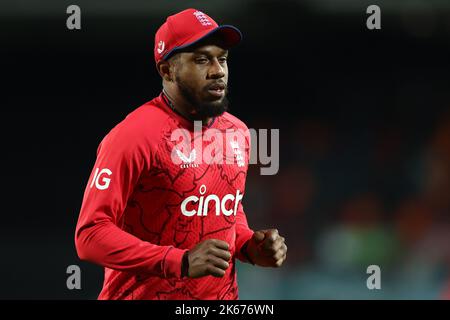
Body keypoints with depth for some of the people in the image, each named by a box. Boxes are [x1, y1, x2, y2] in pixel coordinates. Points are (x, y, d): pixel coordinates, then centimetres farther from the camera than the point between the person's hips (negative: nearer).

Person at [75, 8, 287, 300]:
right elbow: (91, 234, -20)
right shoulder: (133, 136, -16)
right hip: (146, 295, -6)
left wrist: (249, 246, -1)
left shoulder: (237, 132, 5)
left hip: (223, 295, 6)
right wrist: (181, 262, -27)